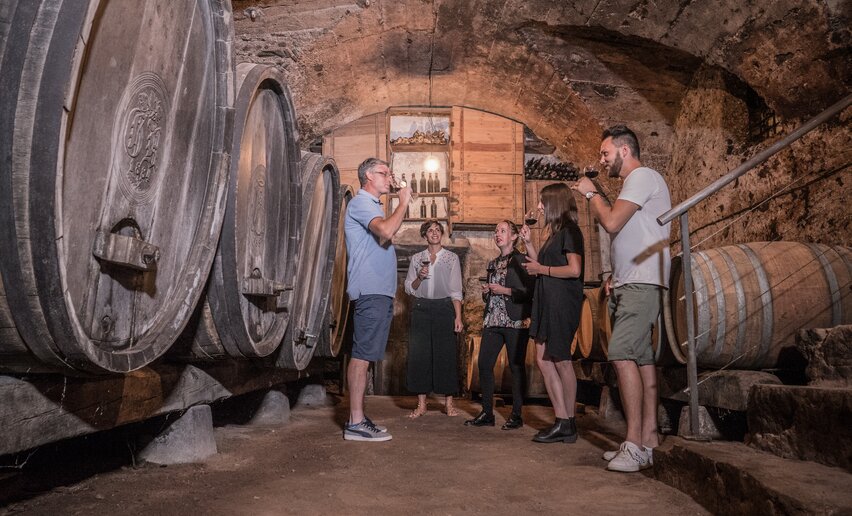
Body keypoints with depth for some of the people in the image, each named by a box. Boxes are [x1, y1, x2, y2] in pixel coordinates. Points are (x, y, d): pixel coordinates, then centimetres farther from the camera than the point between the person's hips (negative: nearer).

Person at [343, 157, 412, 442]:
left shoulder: (372, 205, 25)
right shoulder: (361, 203, -7)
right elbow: (387, 231, -24)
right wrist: (403, 203, -12)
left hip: (379, 291, 10)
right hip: (370, 290, -10)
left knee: (365, 354, 9)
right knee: (362, 355, -10)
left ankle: (357, 417, 14)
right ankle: (356, 423, -8)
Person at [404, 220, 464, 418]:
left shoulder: (452, 258, 6)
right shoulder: (416, 259, 12)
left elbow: (456, 290, 2)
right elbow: (409, 288, 11)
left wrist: (458, 316, -6)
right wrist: (419, 277, -9)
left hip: (444, 307, -2)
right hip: (421, 308, 2)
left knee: (446, 354, -3)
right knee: (419, 354, -1)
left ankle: (449, 403, 6)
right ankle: (421, 404, 6)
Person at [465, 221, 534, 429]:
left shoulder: (521, 261, -1)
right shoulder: (492, 264, 21)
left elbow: (530, 291, -10)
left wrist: (505, 291, -14)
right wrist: (486, 292, 8)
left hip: (515, 321, -6)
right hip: (492, 320, 7)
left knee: (516, 366, -2)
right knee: (484, 364, 0)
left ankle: (516, 415, 7)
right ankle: (487, 413, 9)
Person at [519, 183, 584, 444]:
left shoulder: (570, 231, -9)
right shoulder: (556, 232, 19)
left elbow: (574, 270, -20)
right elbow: (542, 264, 19)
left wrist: (541, 269, -11)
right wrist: (529, 243, 11)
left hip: (562, 304, -10)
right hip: (547, 304, 10)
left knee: (561, 361, -3)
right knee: (543, 359, 6)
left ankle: (567, 424, 8)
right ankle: (563, 422, 11)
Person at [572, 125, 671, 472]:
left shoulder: (643, 177, -6)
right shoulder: (633, 183, 25)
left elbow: (612, 223, -17)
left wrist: (591, 193, 0)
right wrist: (616, 275, 15)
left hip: (642, 284, -10)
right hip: (629, 284, 10)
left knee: (622, 353, -19)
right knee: (640, 358, 7)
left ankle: (634, 444, -17)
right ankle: (647, 441, 10)